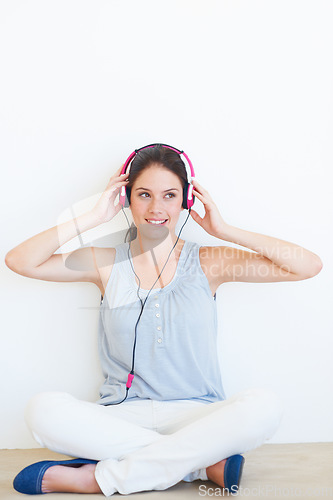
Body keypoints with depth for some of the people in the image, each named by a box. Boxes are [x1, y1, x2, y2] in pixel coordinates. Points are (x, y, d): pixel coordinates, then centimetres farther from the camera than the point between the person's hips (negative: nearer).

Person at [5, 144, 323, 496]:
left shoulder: (208, 263, 5)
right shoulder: (107, 264, 7)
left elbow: (308, 266, -3)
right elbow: (19, 261, -4)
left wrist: (225, 231, -5)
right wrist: (93, 218, -5)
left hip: (197, 417, 0)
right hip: (121, 417, 1)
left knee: (264, 408, -32)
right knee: (42, 410, -28)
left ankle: (99, 478, -23)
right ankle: (207, 463, -21)